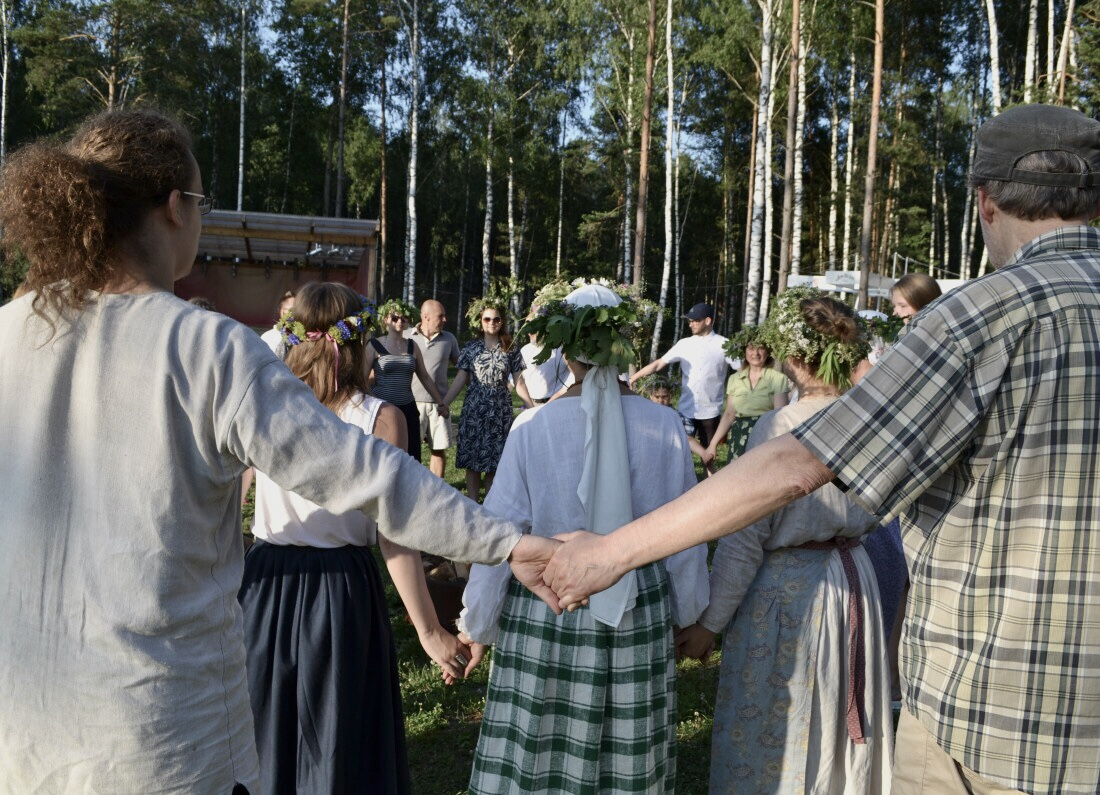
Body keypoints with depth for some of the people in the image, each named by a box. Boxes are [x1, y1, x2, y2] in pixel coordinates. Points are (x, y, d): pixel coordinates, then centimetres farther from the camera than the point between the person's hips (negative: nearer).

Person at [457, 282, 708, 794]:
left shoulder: (532, 427, -11)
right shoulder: (665, 428, -7)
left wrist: (477, 625, 7)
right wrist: (689, 617, 18)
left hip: (543, 614, -1)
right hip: (639, 615, 2)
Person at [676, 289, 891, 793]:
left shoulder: (778, 427, -20)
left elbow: (744, 538, -18)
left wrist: (708, 623, -10)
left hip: (786, 591, -6)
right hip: (853, 581, 6)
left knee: (774, 735, 11)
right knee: (843, 725, 22)